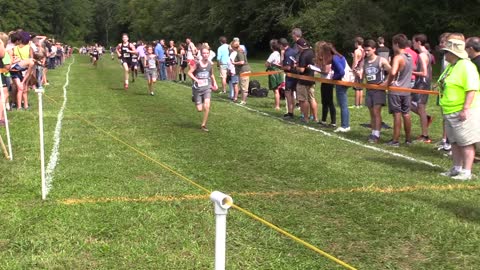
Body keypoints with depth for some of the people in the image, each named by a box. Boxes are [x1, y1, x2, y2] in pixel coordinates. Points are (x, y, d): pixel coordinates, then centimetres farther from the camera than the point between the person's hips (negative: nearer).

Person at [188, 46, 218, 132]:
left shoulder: (210, 64, 1)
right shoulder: (197, 63, -12)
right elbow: (189, 72, -11)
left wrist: (214, 83, 10)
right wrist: (196, 80, -24)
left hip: (207, 87, 2)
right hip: (198, 88, -2)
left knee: (207, 106, -18)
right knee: (199, 109, 0)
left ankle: (203, 125, -3)